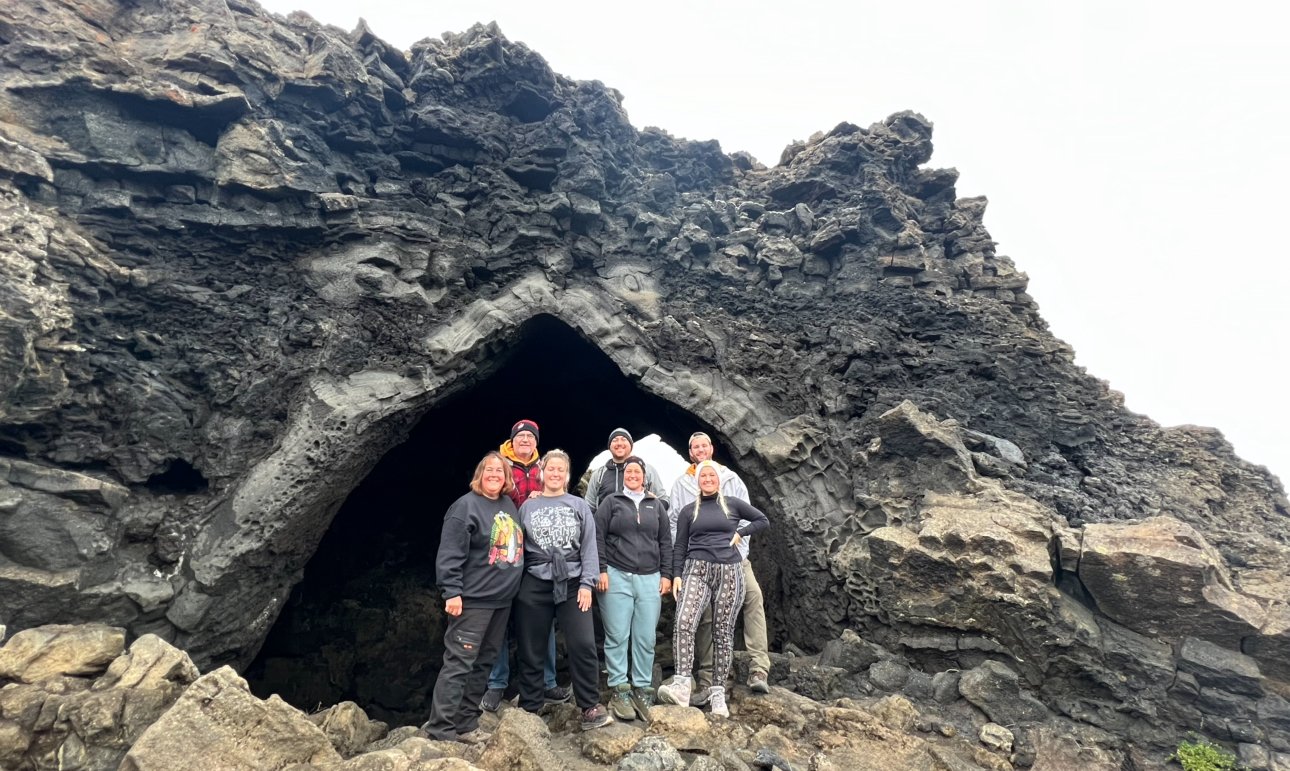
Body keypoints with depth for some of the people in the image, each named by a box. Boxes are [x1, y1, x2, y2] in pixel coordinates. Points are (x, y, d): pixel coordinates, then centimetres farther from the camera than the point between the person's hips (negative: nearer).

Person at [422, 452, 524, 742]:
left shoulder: (510, 505, 11)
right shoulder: (466, 506, -12)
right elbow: (450, 553, -17)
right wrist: (452, 592, -21)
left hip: (502, 599, 8)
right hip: (473, 599, -8)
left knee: (483, 663, 13)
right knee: (459, 663, -5)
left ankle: (466, 724, 23)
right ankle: (440, 729, 4)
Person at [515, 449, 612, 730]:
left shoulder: (579, 506, 7)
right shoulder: (528, 506, 8)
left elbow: (589, 547, 2)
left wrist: (586, 583, -7)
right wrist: (514, 584, 3)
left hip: (572, 584, -1)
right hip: (534, 585, 1)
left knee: (583, 645, -7)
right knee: (531, 650, 8)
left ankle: (591, 707, 8)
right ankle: (529, 708, 24)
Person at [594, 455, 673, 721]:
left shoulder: (656, 505, 14)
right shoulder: (611, 501, 6)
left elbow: (666, 542, 13)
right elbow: (598, 537, 1)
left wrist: (666, 575, 7)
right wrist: (601, 570, -7)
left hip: (650, 579, 2)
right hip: (617, 577, -2)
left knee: (646, 638, 3)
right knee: (617, 637, 1)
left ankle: (643, 690, 15)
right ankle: (619, 690, 12)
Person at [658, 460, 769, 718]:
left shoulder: (733, 505, 9)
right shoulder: (688, 510, 11)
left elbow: (763, 520, 17)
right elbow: (679, 546, 10)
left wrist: (740, 533, 4)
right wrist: (676, 575, -1)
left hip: (729, 573, 1)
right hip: (697, 570, 0)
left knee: (723, 633, 2)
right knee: (684, 623, -22)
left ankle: (718, 693, 10)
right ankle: (682, 686, -25)